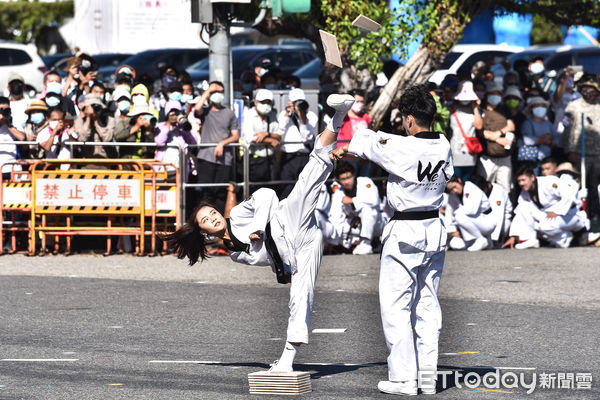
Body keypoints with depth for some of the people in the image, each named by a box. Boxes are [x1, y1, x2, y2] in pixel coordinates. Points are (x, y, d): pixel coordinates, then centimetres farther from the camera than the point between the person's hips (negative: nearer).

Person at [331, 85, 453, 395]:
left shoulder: (402, 149, -19)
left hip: (405, 233, -7)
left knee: (396, 305, 0)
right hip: (434, 230, 7)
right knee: (428, 304, 12)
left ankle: (403, 378, -2)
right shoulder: (443, 146, -1)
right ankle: (428, 375, 14)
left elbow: (368, 144, -4)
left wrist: (345, 148, 19)